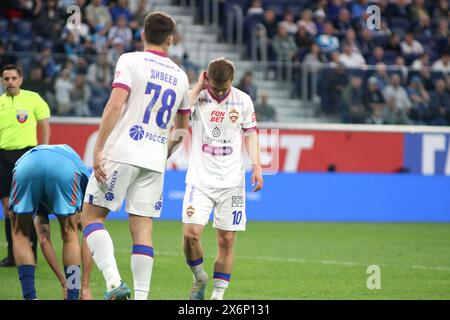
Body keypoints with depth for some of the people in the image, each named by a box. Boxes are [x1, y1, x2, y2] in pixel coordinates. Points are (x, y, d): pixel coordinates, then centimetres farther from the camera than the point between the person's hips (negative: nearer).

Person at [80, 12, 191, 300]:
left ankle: (114, 282, -16)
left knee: (91, 216, 2)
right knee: (142, 228, 4)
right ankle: (141, 296, -4)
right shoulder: (180, 76, 15)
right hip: (155, 160, 4)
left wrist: (98, 150, -12)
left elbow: (115, 105, -12)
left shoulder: (131, 60, -1)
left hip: (122, 153, -4)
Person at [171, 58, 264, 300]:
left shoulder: (243, 101, 3)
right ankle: (199, 278, 12)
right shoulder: (197, 97, -3)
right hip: (200, 179, -2)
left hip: (232, 182, 2)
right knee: (190, 233, -14)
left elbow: (250, 133, 12)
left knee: (227, 240, 0)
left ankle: (218, 294, 10)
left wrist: (256, 166, 2)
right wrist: (198, 87, -17)